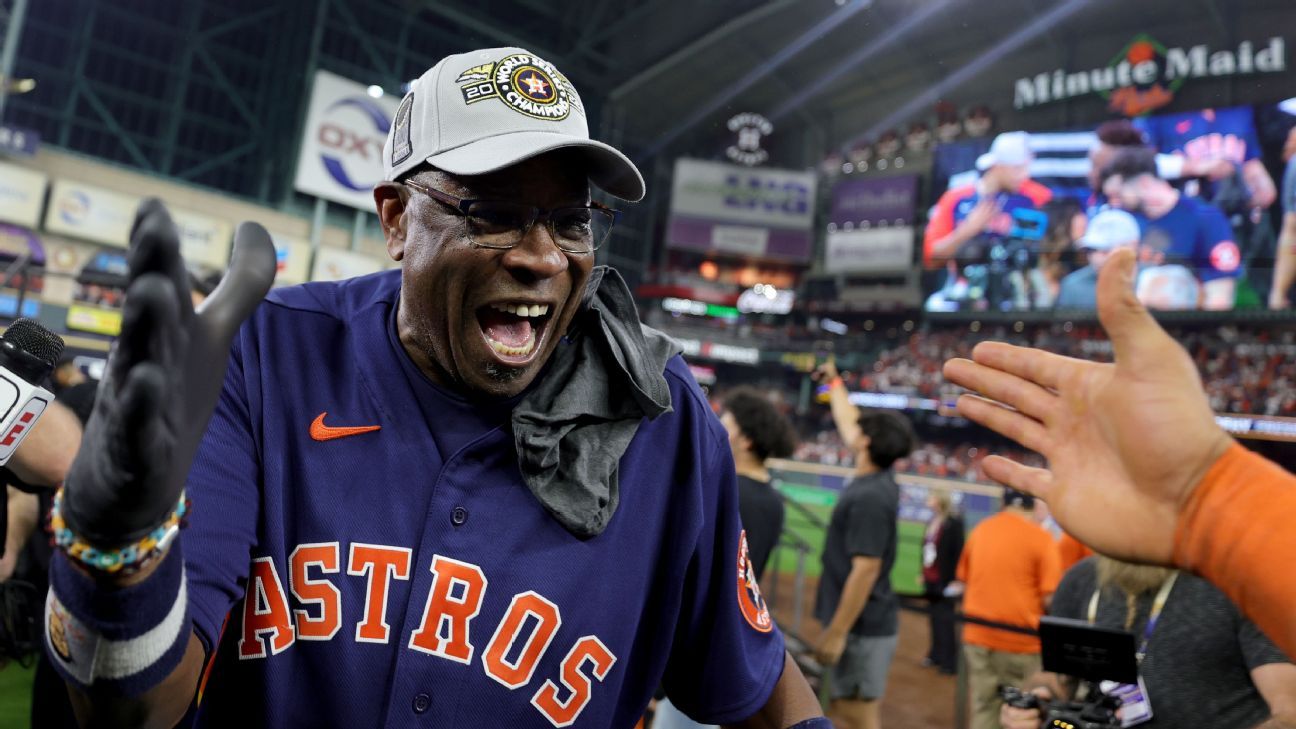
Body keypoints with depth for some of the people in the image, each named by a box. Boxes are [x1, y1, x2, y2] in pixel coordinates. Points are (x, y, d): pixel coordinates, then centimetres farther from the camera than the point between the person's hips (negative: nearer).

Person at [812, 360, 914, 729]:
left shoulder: (869, 496, -20)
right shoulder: (876, 478, 6)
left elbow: (865, 570, -23)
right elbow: (848, 424, 23)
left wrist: (836, 632, -21)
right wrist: (834, 382, 35)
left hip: (862, 627, -9)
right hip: (870, 622, 9)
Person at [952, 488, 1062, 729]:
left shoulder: (980, 530, 6)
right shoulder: (1041, 537, -10)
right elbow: (1050, 598, -14)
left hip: (978, 637, 5)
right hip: (1021, 641, -4)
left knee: (983, 710, 11)